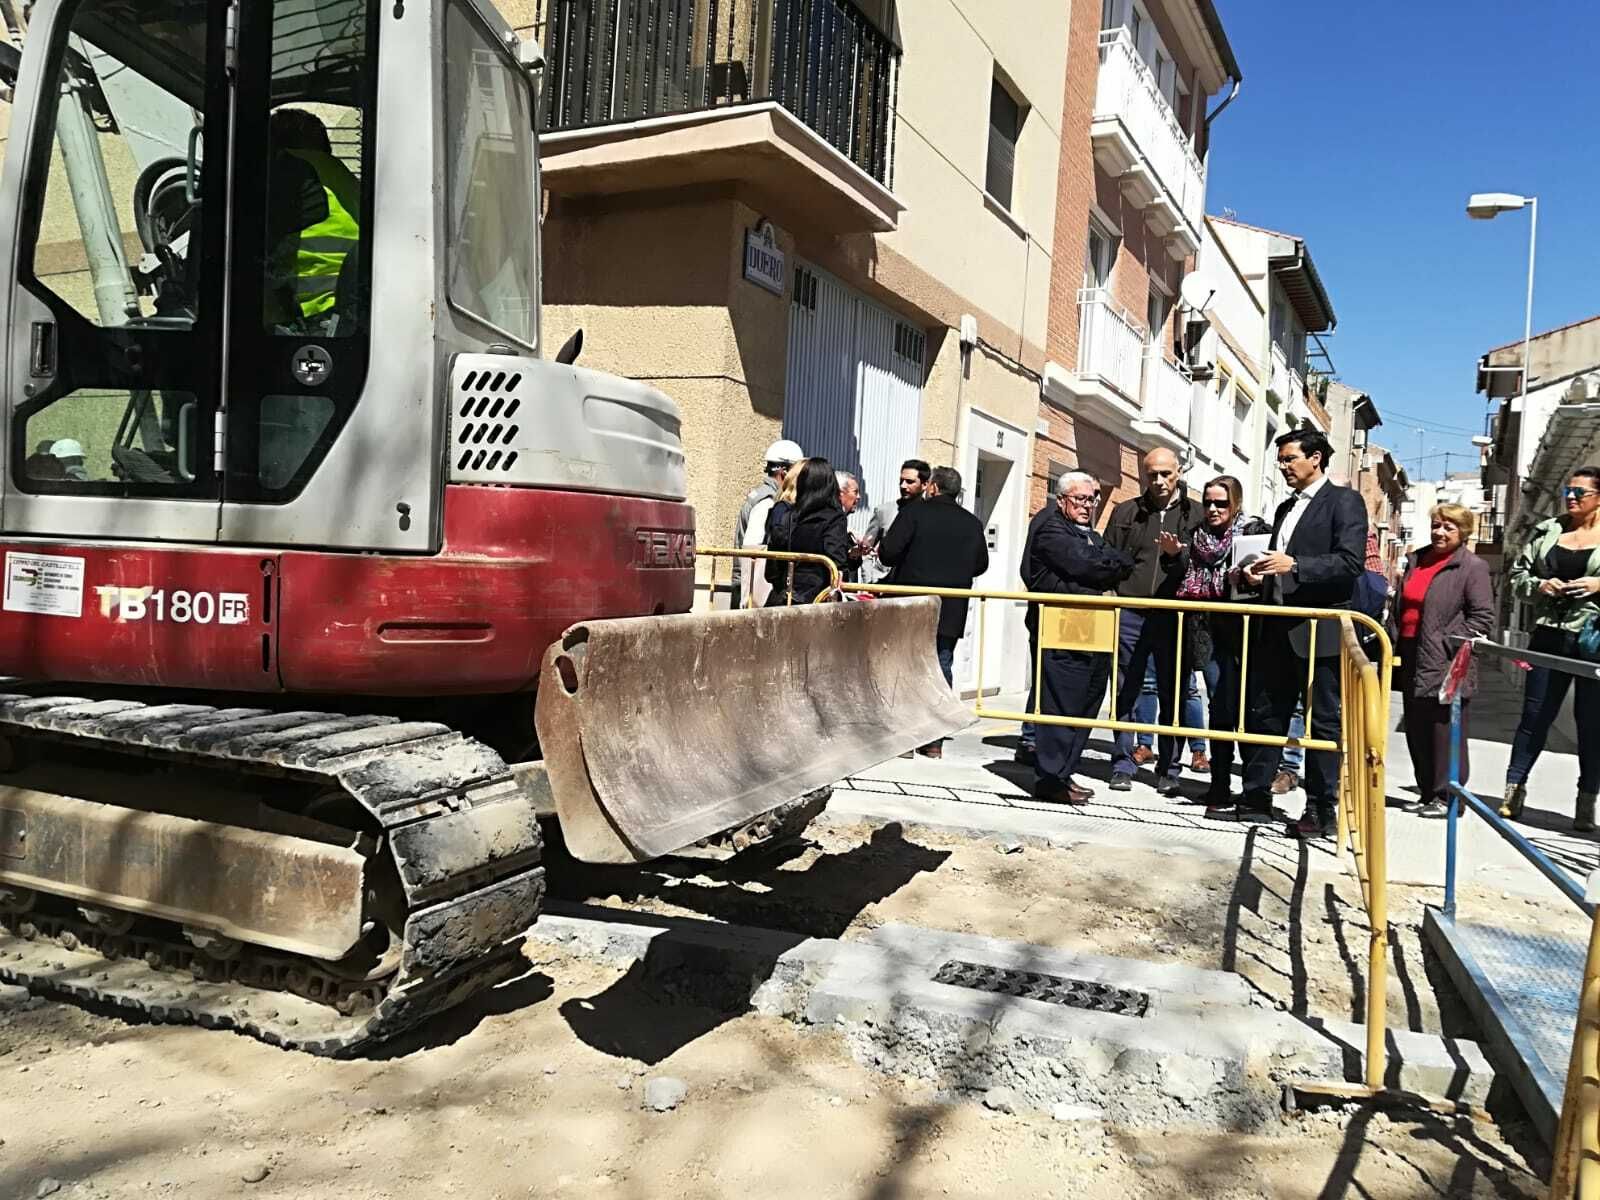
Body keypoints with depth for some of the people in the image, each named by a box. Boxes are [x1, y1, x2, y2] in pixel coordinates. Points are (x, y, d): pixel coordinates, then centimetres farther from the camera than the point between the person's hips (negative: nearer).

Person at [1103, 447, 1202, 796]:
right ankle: (1123, 765, 14)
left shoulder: (1195, 514, 7)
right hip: (1131, 613, 1)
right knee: (1126, 693, 5)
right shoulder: (1126, 512, 11)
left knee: (1173, 694, 4)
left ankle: (1168, 769, 14)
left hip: (1174, 617, -1)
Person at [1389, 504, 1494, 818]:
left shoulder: (1472, 567, -4)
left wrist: (1448, 643, -16)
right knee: (1416, 731, 12)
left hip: (1445, 666, -7)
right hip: (1412, 662, 7)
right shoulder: (1416, 560, 16)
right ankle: (1428, 792, 22)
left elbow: (1482, 616, -10)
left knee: (1444, 731, -3)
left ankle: (1447, 796, 6)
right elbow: (1399, 607, 22)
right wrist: (1393, 644, 14)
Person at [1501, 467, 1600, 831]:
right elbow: (1518, 575, 13)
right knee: (1535, 715, 7)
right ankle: (1514, 790, 15)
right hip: (1550, 637, 2)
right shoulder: (1546, 532, 9)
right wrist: (1538, 585, -6)